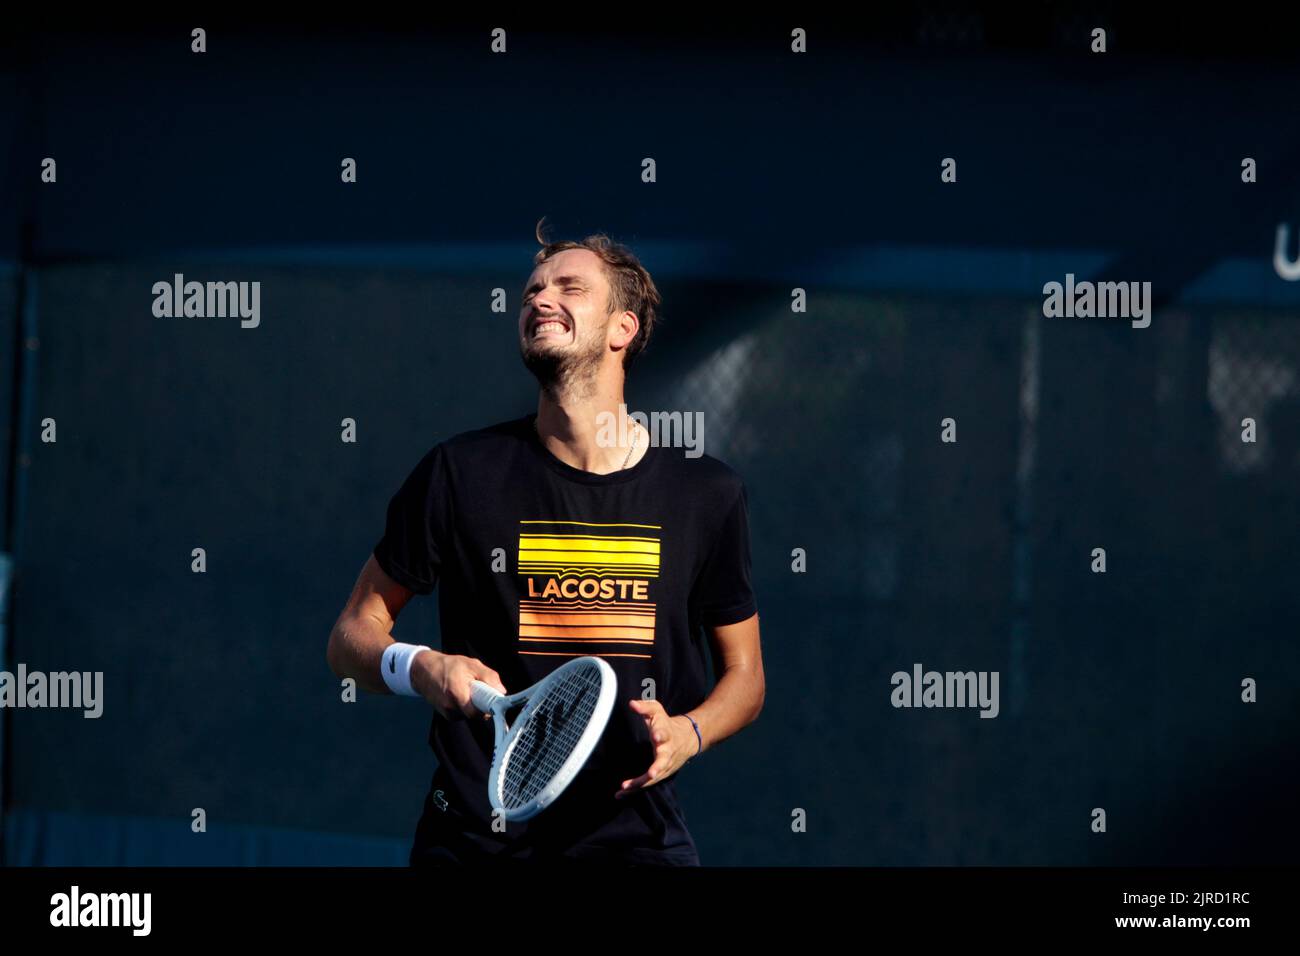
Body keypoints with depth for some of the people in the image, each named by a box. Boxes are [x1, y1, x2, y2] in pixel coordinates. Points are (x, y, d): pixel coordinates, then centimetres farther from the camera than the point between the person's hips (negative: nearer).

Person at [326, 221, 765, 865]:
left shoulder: (710, 494, 3)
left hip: (637, 836, 1)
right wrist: (420, 670, -15)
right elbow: (351, 637, 6)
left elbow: (744, 674, 13)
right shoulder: (461, 472, 0)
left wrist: (689, 733, -8)